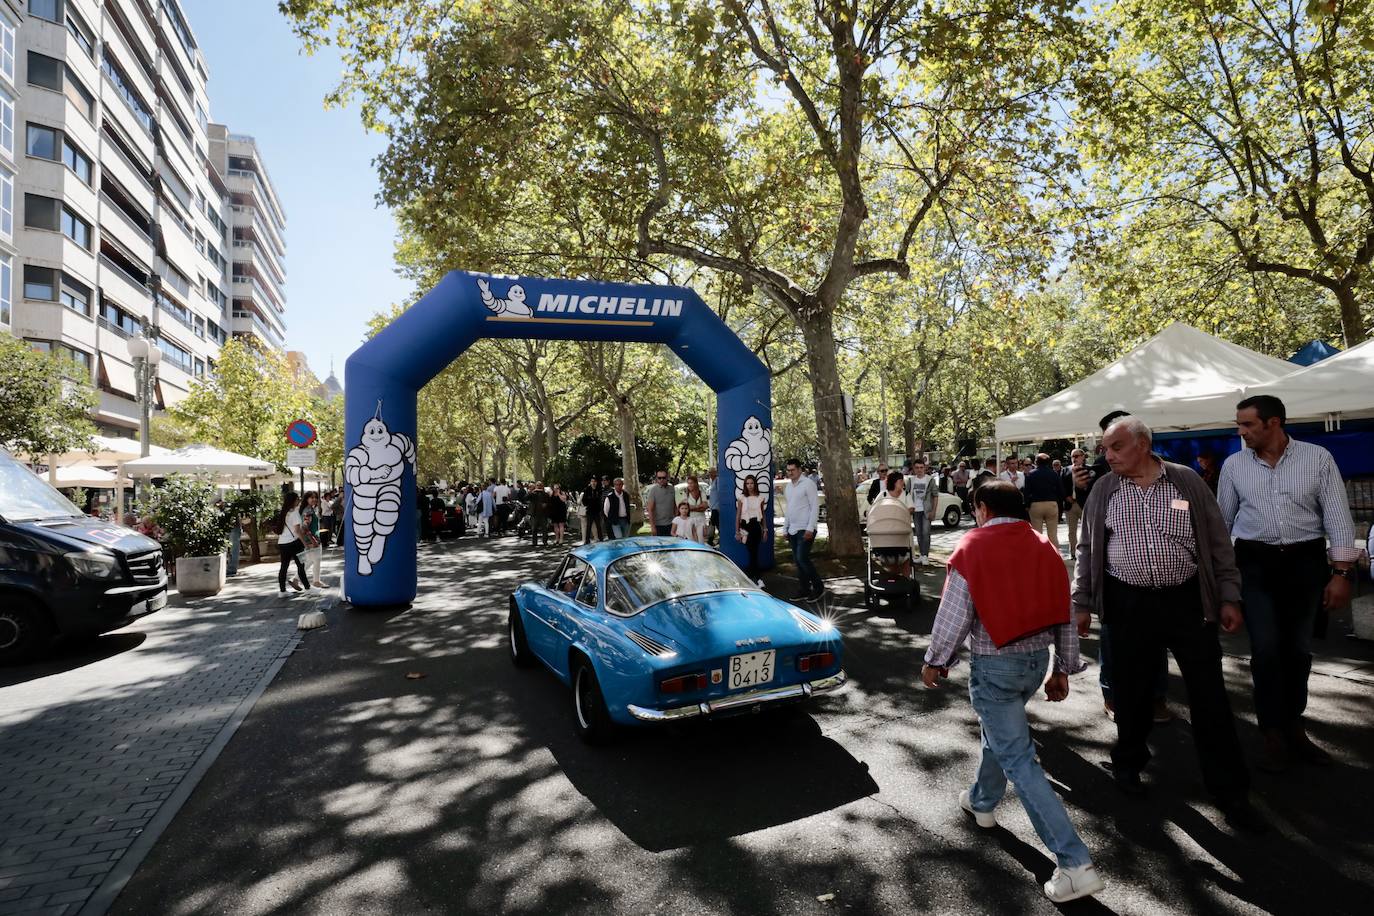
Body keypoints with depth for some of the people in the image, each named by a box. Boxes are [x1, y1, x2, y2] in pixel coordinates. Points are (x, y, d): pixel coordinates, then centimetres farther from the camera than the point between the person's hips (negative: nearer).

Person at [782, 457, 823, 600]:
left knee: (802, 558, -14)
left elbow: (815, 507, -13)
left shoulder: (807, 484, -8)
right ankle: (805, 590, 16)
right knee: (797, 561, 8)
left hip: (805, 529, -8)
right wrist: (785, 528, 18)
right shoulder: (789, 486, 15)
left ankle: (818, 588, 1)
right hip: (793, 530, 8)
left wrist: (810, 529, -18)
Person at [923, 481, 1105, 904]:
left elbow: (953, 615, -14)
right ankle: (982, 800, 46)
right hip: (1037, 659, 7)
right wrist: (1063, 668, 15)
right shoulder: (1045, 548, 3)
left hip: (993, 665, -7)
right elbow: (1064, 615, 6)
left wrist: (935, 661, -1)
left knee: (1019, 760, -1)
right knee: (1000, 730, 28)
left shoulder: (972, 548, -14)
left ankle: (1076, 864, -3)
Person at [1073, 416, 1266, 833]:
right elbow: (1087, 549, 7)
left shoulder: (1188, 482, 0)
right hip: (1129, 605, 1)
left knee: (1210, 697, 5)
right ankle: (1129, 762, 32)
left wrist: (1229, 598, 1)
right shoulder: (1103, 490, 2)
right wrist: (1082, 604, 6)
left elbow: (1218, 543, 5)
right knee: (1131, 690, 10)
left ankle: (1231, 792, 19)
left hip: (1187, 600, 0)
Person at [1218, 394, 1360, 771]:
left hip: (1305, 562, 0)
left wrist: (1341, 573, -8)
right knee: (1266, 650, -2)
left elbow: (1337, 517, -3)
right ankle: (1274, 736, 10)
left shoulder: (1318, 458, -3)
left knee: (1298, 650, 11)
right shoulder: (1234, 465, 1)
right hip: (1256, 564, 0)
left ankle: (1294, 728, 27)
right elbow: (1222, 520, 8)